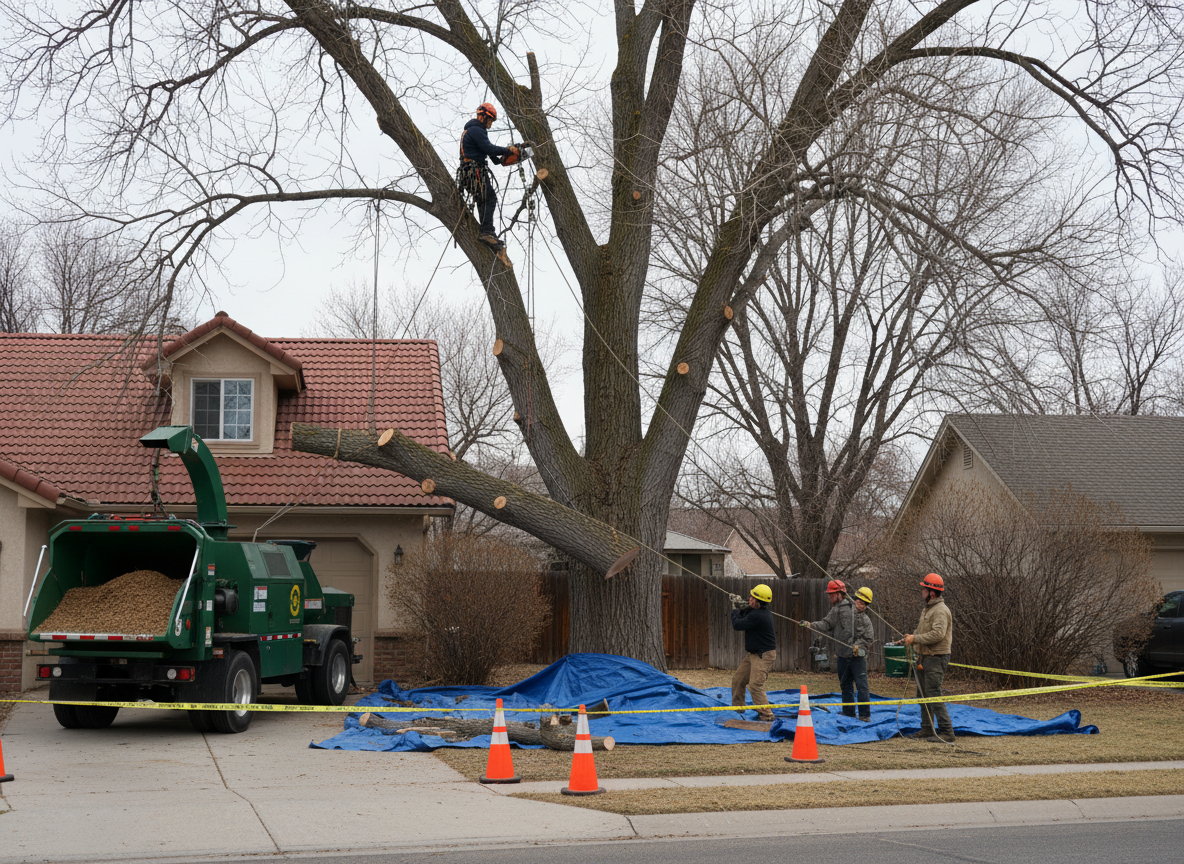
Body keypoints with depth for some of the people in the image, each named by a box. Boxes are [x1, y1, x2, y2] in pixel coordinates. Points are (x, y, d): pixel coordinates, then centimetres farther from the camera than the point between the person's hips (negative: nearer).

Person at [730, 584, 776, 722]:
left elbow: (737, 625, -21)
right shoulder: (758, 611, 5)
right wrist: (741, 607, 5)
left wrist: (735, 610, -4)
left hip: (764, 655, -11)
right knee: (738, 680, 16)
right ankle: (737, 707, 32)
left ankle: (767, 716, -13)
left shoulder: (758, 615, -26)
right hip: (752, 654, 11)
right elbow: (746, 616, 24)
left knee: (755, 685, -18)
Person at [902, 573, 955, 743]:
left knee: (933, 695, -12)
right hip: (925, 658, 11)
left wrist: (916, 639, -22)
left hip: (936, 658, -11)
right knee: (923, 695, 14)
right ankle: (926, 729, 21)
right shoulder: (928, 609, 18)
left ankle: (947, 732, -9)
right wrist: (912, 637, 9)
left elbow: (938, 634, -27)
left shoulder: (941, 610, -15)